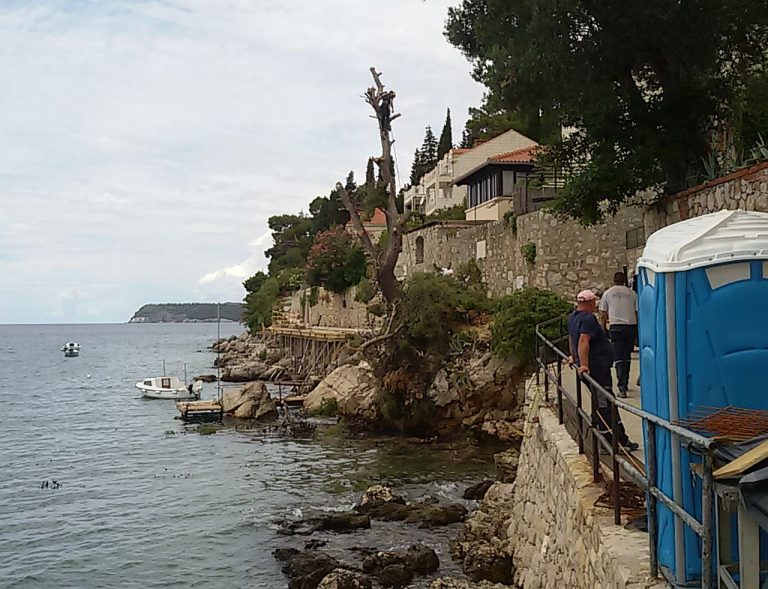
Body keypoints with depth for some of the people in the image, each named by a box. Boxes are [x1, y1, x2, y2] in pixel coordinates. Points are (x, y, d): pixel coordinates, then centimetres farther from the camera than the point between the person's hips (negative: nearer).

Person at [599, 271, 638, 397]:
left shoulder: (607, 293, 6)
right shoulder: (632, 293, 8)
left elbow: (603, 316, 6)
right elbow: (637, 313, 8)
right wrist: (637, 333, 13)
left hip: (616, 327, -2)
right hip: (631, 326, 2)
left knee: (618, 358, -5)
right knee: (627, 357, 15)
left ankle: (622, 389, -15)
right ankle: (625, 385, 24)